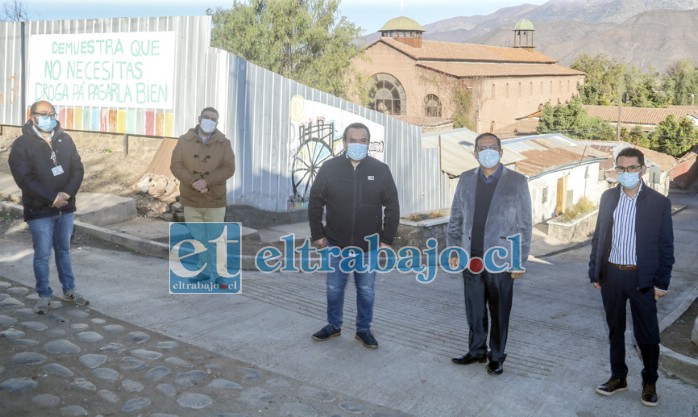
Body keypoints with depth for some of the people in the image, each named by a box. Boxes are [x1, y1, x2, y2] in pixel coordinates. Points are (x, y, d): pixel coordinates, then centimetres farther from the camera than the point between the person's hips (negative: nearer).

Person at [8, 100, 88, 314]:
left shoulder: (65, 139, 5)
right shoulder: (22, 144, -9)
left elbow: (78, 169, 2)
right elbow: (24, 179, -16)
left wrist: (67, 193, -13)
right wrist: (52, 198, -19)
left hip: (66, 207, 4)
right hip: (39, 210, -4)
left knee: (64, 250, 16)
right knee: (42, 254, 3)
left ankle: (69, 290, 27)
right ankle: (44, 295, 17)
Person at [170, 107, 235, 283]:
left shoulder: (224, 143, -2)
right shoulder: (184, 140, 2)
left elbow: (229, 168, -10)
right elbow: (175, 165, -4)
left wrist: (206, 181, -22)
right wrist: (193, 182, -19)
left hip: (215, 200, -2)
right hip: (191, 200, 2)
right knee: (198, 238, 12)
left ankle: (217, 273, 16)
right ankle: (204, 270, 26)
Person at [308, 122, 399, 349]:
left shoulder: (381, 170, -4)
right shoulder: (329, 168, -4)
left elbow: (392, 206, 0)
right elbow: (315, 203, 3)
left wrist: (387, 239, -3)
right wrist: (317, 234, 0)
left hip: (369, 247, 0)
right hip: (336, 245, 1)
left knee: (366, 291, 10)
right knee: (334, 289, 13)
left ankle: (364, 329, 27)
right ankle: (333, 326, 32)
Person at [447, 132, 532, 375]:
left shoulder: (517, 182, -5)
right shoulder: (466, 179, 5)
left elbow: (525, 224, -4)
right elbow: (456, 218, 10)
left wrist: (521, 260, -7)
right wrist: (453, 249, 4)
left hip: (501, 260, -3)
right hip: (471, 258, 3)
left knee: (499, 312, 9)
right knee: (474, 309, 13)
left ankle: (497, 357, 26)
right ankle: (477, 351, 31)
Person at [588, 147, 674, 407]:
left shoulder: (659, 202, -4)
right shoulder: (608, 197, 4)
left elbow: (666, 245, -3)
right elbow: (598, 236, 8)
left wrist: (662, 281, -6)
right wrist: (594, 271, 6)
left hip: (642, 278, -3)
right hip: (611, 276, 3)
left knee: (647, 335, 6)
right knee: (615, 330, 14)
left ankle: (650, 382, 26)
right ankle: (618, 377, 29)